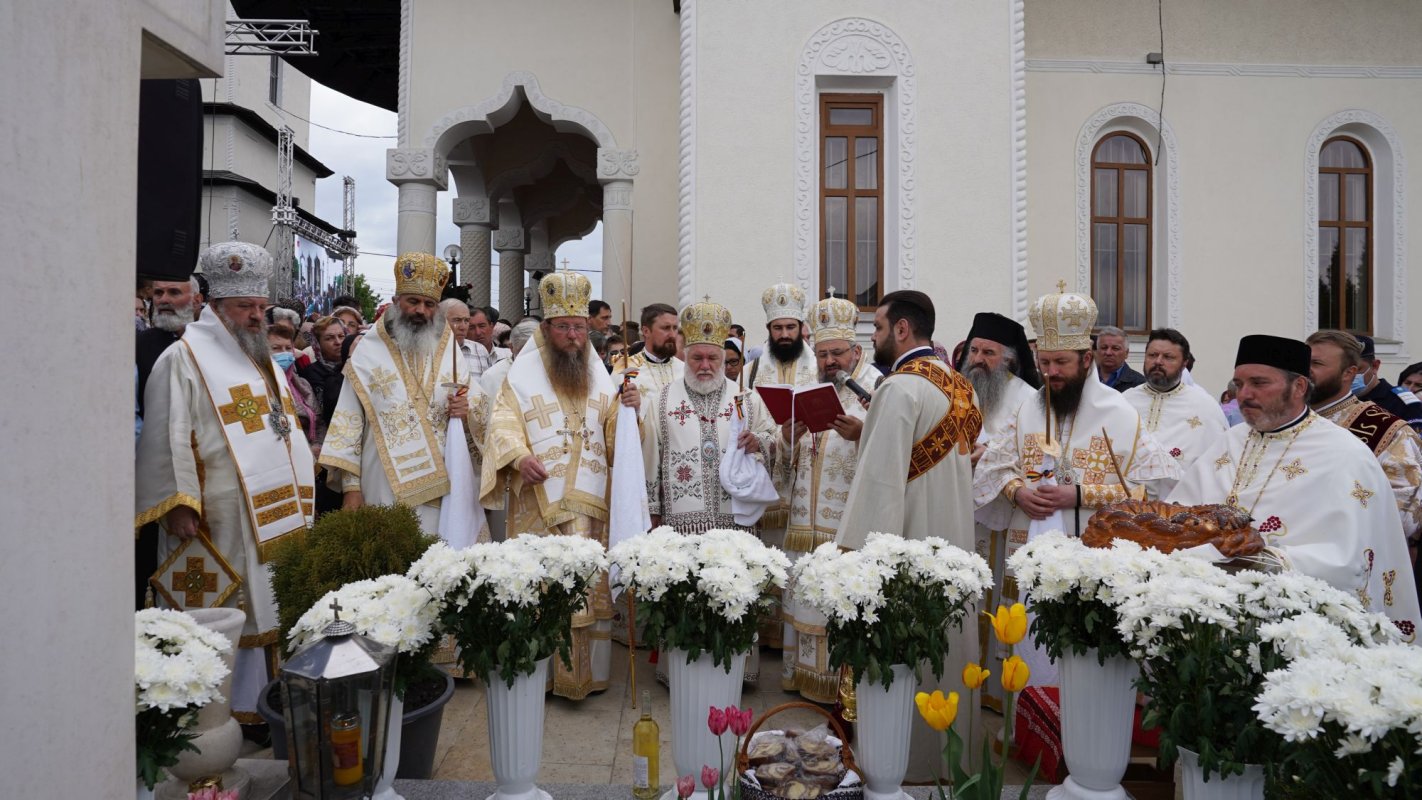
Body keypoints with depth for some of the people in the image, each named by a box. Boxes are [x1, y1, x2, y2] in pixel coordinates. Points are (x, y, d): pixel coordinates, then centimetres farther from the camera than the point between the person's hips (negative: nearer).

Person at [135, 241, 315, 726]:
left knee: (267, 610, 10)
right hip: (218, 524, -7)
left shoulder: (263, 360, 18)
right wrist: (178, 504, -19)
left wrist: (302, 482, 21)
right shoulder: (186, 359, -6)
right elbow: (167, 439, -13)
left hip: (272, 516, 7)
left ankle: (261, 701, 20)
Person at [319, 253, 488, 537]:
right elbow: (348, 426, -1)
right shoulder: (367, 356, 2)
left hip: (445, 490, 2)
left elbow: (480, 414, 11)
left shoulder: (452, 355, 10)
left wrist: (468, 412, -12)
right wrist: (351, 486, -6)